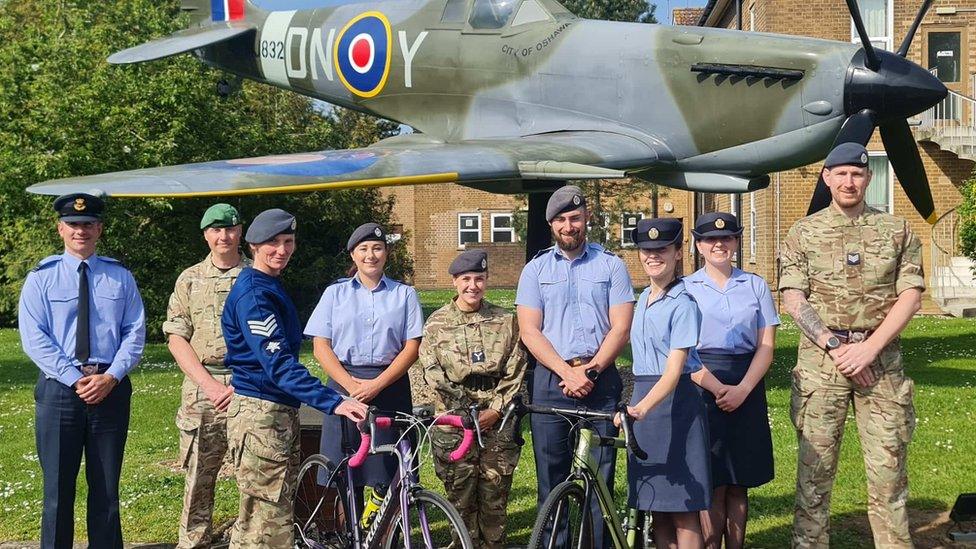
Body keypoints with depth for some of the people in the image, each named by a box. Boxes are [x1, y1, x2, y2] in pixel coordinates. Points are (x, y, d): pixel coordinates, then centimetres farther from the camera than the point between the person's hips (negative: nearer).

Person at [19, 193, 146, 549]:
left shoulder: (120, 278, 7)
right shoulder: (41, 278, 2)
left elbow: (135, 333, 2)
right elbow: (34, 339, -6)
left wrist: (110, 377, -13)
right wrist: (76, 380, -15)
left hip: (111, 388, 2)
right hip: (59, 388, -1)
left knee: (106, 487, 10)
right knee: (58, 486, 5)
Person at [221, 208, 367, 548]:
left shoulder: (272, 287, 15)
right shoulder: (252, 294, -17)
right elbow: (277, 364, -26)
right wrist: (332, 402, -34)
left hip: (281, 411, 10)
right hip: (259, 413, -10)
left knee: (280, 507, 17)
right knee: (270, 522, -9)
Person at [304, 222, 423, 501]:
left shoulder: (404, 294, 9)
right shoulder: (335, 293, 10)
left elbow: (412, 347, 1)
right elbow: (321, 346, 3)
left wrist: (377, 384, -11)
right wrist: (351, 385, -11)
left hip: (390, 387, 0)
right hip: (344, 386, 1)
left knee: (389, 479, -4)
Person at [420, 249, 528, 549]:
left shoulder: (506, 321, 7)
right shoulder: (437, 322, 6)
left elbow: (515, 370, 3)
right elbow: (430, 369, -1)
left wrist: (496, 409, -6)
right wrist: (455, 395, -13)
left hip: (496, 420, 1)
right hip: (453, 418, -1)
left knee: (495, 491, 3)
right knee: (460, 493, 0)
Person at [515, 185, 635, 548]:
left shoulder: (611, 266, 9)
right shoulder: (536, 269, 10)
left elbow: (621, 328, 2)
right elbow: (530, 332, 1)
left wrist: (589, 371, -11)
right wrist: (568, 372, -11)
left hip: (601, 380, 0)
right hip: (550, 381, 1)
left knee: (600, 478, -2)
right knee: (551, 480, 1)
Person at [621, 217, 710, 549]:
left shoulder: (683, 304, -11)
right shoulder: (644, 299, 14)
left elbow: (674, 370, -20)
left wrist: (643, 407, -34)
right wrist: (636, 406, 9)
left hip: (675, 402, -8)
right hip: (643, 401, 8)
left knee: (682, 510, -5)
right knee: (656, 509, 9)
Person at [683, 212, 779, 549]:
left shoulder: (755, 285, 10)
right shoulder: (686, 288, 5)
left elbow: (767, 345, 4)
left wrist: (742, 389, -10)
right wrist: (712, 385, -15)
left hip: (746, 386, 2)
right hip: (701, 385, -2)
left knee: (738, 483, 5)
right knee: (713, 483, -5)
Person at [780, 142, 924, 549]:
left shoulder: (897, 231, 9)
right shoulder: (803, 233, 7)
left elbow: (910, 296, 2)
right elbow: (793, 299, -1)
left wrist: (869, 347, -10)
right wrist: (835, 346, -11)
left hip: (881, 361, 1)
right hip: (820, 361, 0)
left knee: (888, 465, 1)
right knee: (815, 464, 1)